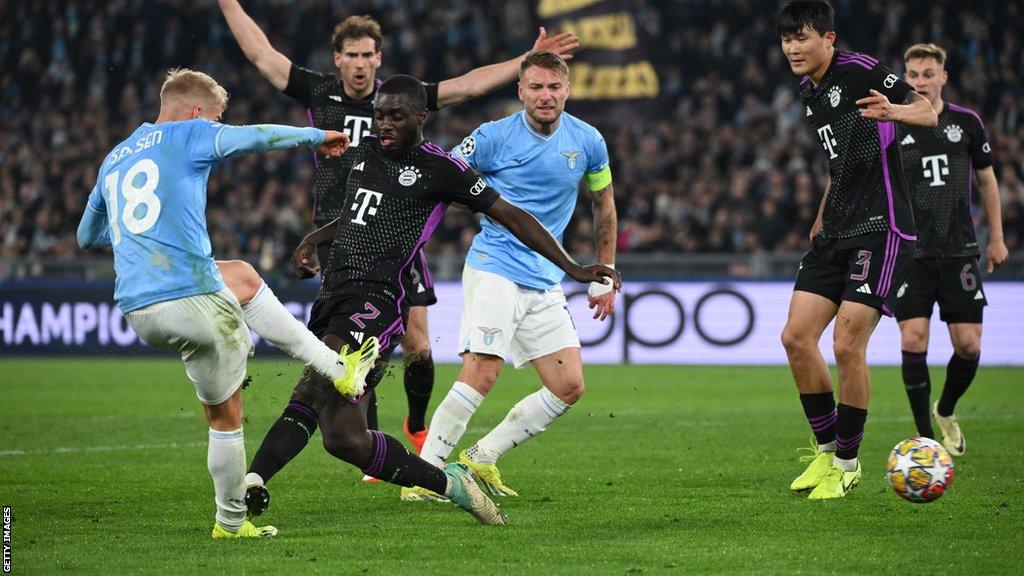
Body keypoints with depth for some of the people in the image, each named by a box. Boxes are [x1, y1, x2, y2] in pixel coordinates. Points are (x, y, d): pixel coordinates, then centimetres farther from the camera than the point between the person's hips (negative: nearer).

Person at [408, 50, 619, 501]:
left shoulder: (587, 142, 5)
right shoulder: (494, 137, -6)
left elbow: (603, 205, 18)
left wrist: (604, 277, 19)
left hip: (546, 282, 5)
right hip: (494, 270, -5)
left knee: (569, 387, 0)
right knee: (481, 375, -20)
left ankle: (481, 459, 11)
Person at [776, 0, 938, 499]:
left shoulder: (860, 70, -9)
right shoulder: (809, 93, 16)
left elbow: (928, 112, -13)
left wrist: (894, 111, -34)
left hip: (881, 229, -8)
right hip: (836, 234, 8)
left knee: (847, 345, -12)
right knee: (796, 337, 0)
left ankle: (847, 463, 3)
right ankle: (826, 449, 15)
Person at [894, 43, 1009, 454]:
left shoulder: (966, 122, 5)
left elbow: (986, 178, 15)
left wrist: (996, 238, 15)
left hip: (959, 251, 1)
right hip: (911, 252, -1)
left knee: (969, 346, -3)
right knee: (913, 340, -11)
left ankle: (945, 411, 26)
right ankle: (926, 436, 1)